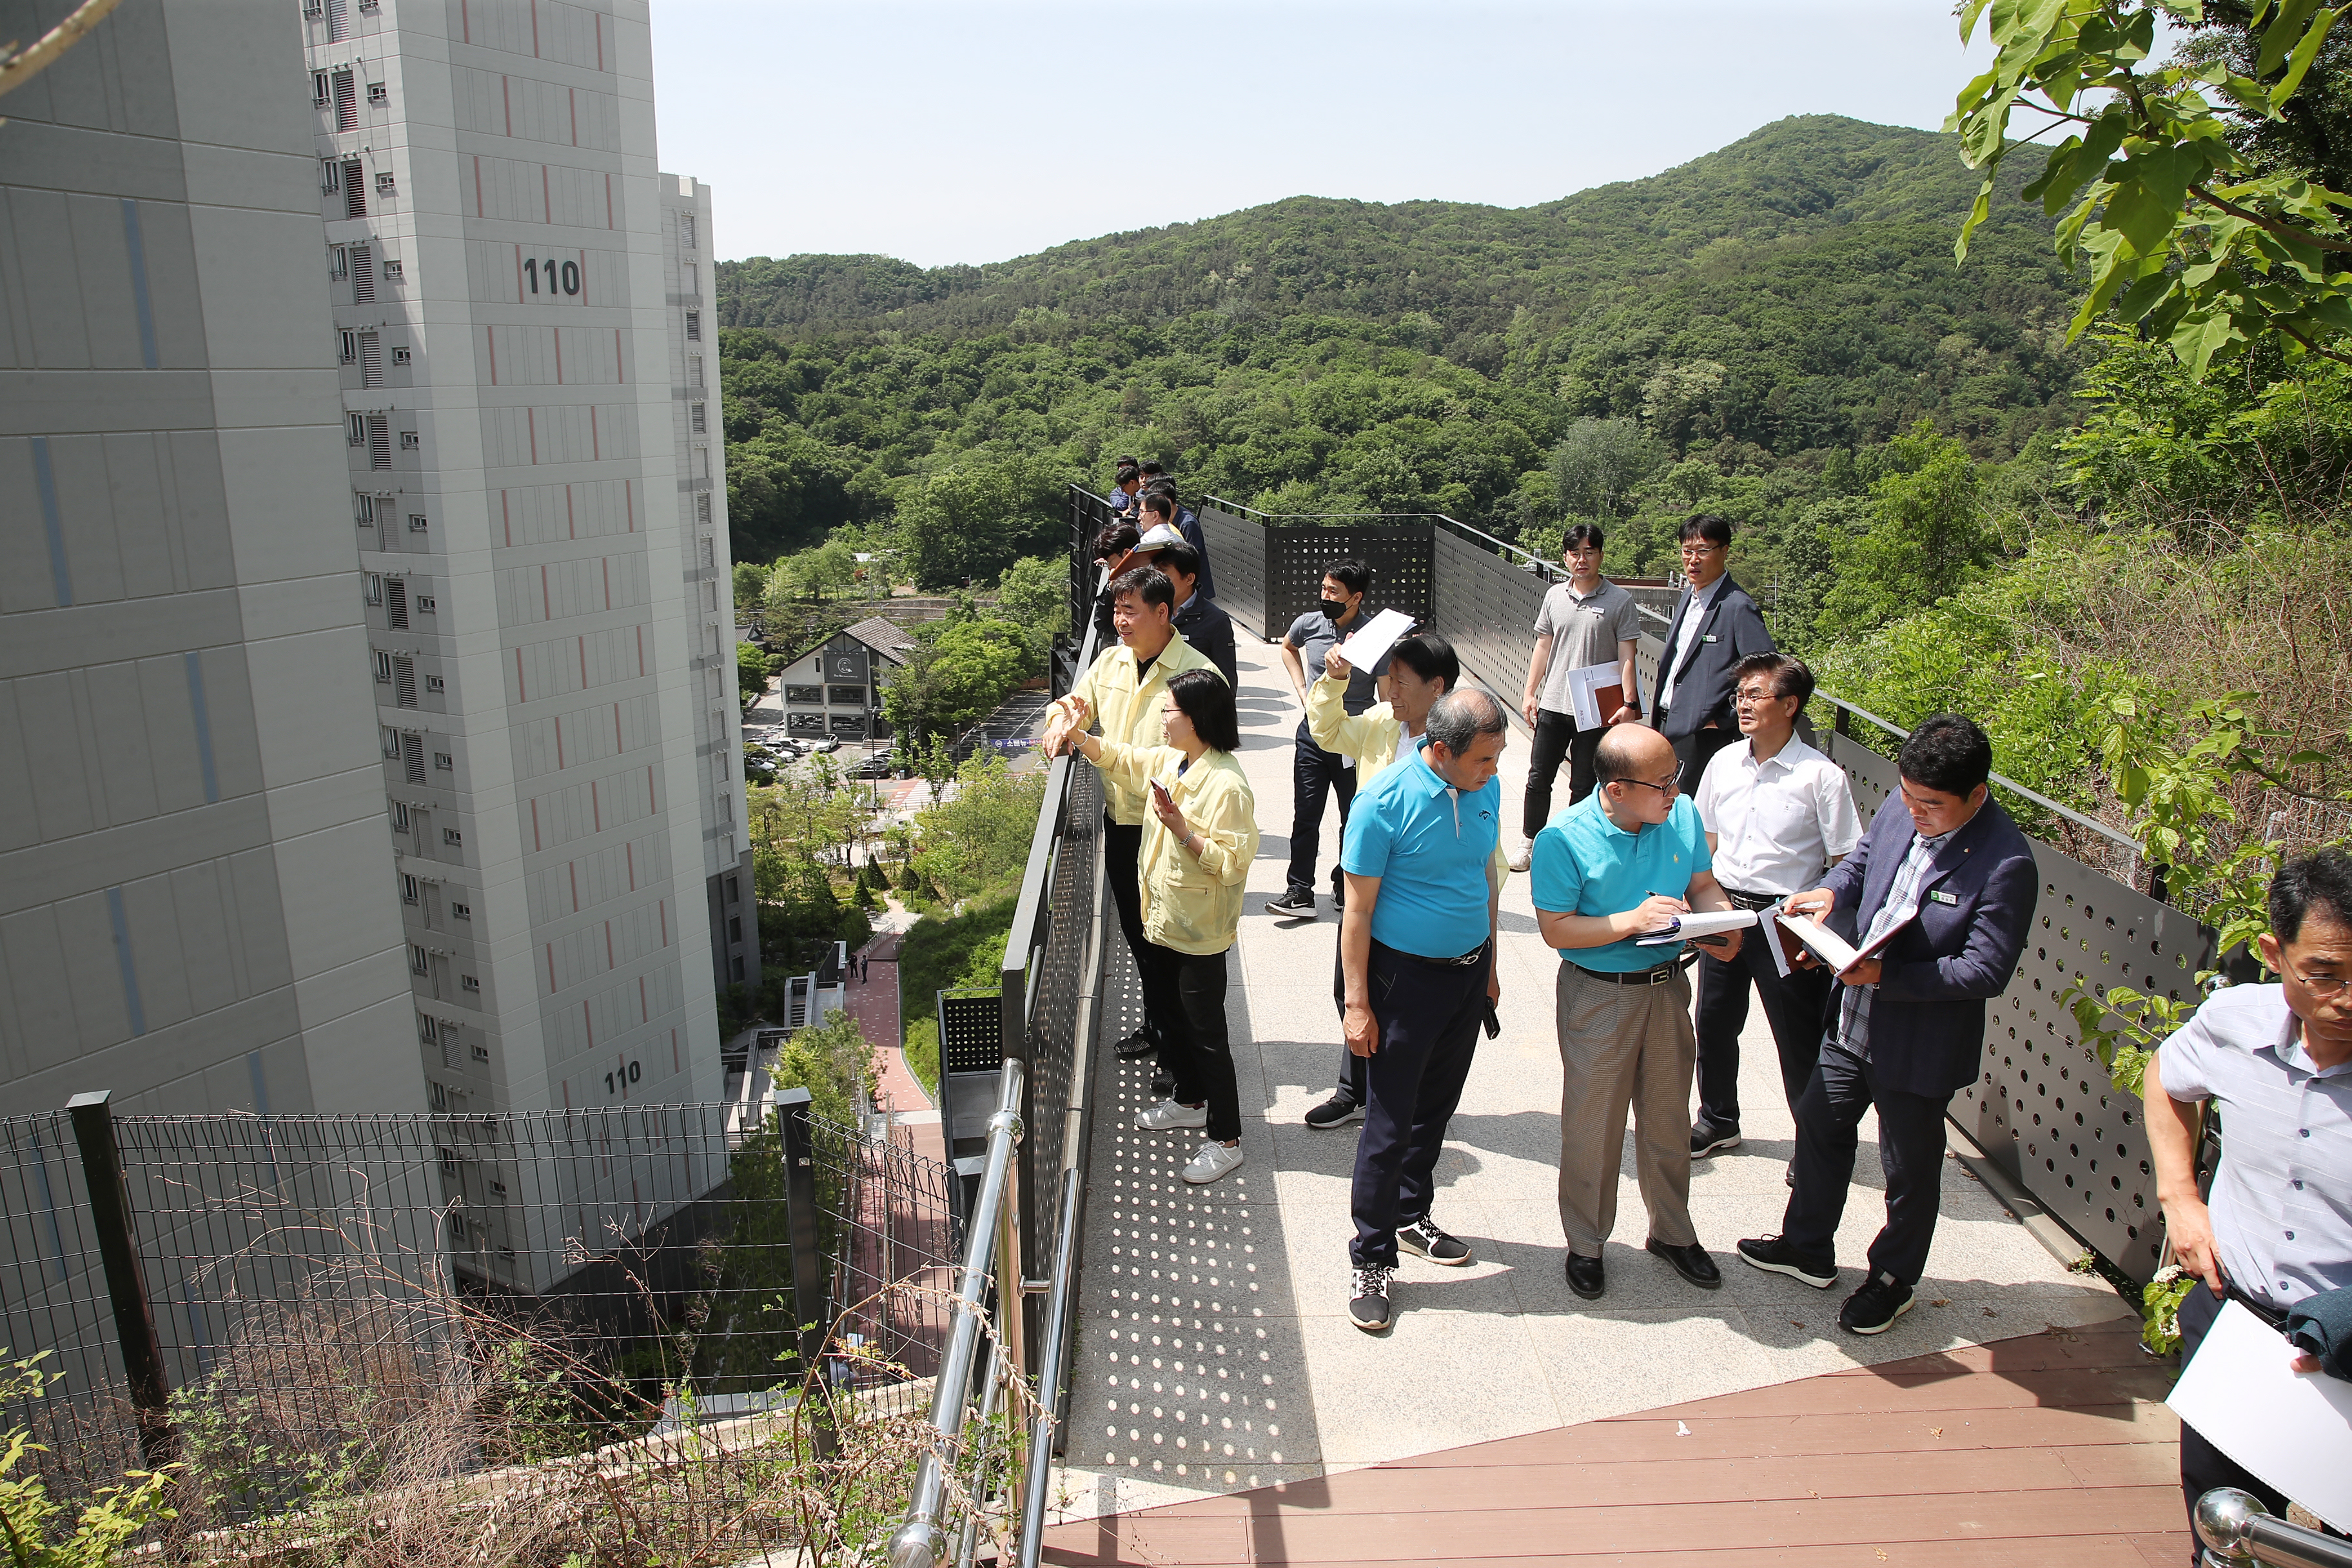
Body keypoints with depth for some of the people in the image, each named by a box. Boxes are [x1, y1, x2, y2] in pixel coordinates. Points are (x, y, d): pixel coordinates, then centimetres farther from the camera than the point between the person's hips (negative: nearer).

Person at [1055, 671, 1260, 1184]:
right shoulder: (1168, 760, 2)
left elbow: (1232, 862, -26)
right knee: (1176, 1017, 25)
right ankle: (1189, 1100, 45)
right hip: (1164, 922, 9)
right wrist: (1077, 736, 6)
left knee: (1206, 1032, 1)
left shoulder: (1227, 785, -25)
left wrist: (1182, 830, -32)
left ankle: (1226, 1140, 14)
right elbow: (1119, 759, 19)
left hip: (1200, 933, -9)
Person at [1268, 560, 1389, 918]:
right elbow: (1288, 648, 21)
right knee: (1306, 814, 4)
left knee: (1356, 818, 9)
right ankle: (1299, 891, 12)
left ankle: (1346, 890, 26)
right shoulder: (1309, 624, -4)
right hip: (1313, 731, 3)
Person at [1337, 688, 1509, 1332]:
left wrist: (1489, 968, 17)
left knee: (1436, 1108, 19)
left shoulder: (1486, 788, -1)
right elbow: (1357, 909, -16)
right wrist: (1358, 1004, -15)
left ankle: (1411, 1214, 39)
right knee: (1390, 1121, 2)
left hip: (1468, 971, 6)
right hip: (1406, 977, -6)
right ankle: (1371, 1257, 16)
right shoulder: (1385, 802, -21)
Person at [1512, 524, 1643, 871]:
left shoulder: (1620, 601, -5)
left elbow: (1627, 658, -7)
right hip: (1553, 704, 3)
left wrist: (1629, 704, -16)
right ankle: (1529, 843, 23)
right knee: (1538, 778, 8)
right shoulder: (1555, 596, 7)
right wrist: (1530, 693, 8)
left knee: (1584, 785, 6)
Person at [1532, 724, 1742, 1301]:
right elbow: (1556, 930, -18)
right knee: (1593, 1127, 8)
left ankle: (1673, 1232, 40)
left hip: (1667, 988, 5)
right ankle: (1585, 1244, 29)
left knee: (1668, 1118, 18)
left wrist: (1725, 924, -14)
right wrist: (1633, 920, -27)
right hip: (1597, 997, -4)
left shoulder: (1683, 815, -5)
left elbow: (1703, 886, 7)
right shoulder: (1564, 839, -20)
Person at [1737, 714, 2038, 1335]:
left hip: (1919, 1045, -7)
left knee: (1909, 1168, 14)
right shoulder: (1901, 807, -7)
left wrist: (1887, 975, -31)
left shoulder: (2005, 865, -25)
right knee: (1820, 1123, 22)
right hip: (1853, 1019, 7)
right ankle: (1808, 1248, 44)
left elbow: (1986, 973, -24)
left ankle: (1894, 1279, 39)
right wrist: (1831, 891, -8)